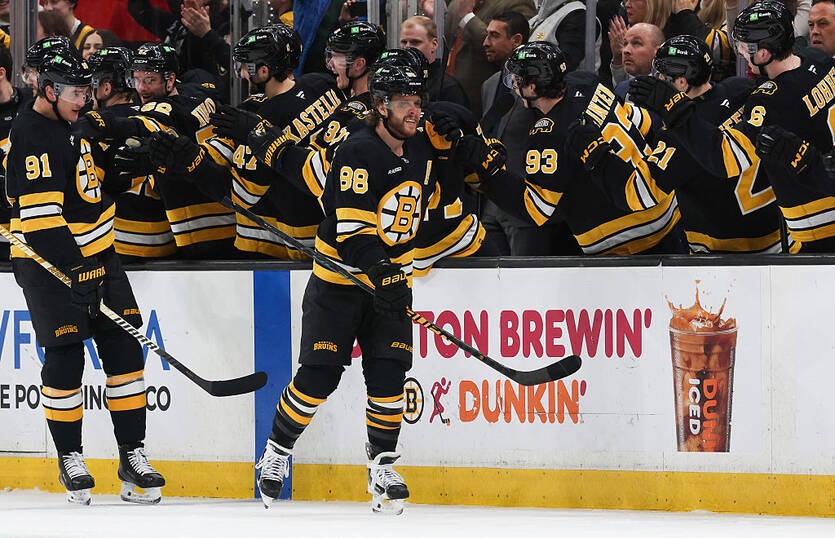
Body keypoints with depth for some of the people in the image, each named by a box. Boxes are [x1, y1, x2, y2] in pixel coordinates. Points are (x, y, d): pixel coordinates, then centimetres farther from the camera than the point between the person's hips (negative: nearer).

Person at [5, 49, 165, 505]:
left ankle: (133, 456, 7)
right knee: (65, 360, -5)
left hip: (96, 256, 9)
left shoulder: (70, 127, 11)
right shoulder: (33, 138, -18)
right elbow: (39, 216, -24)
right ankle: (70, 460, 8)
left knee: (125, 349, 3)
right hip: (52, 266, -9)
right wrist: (74, 267, -27)